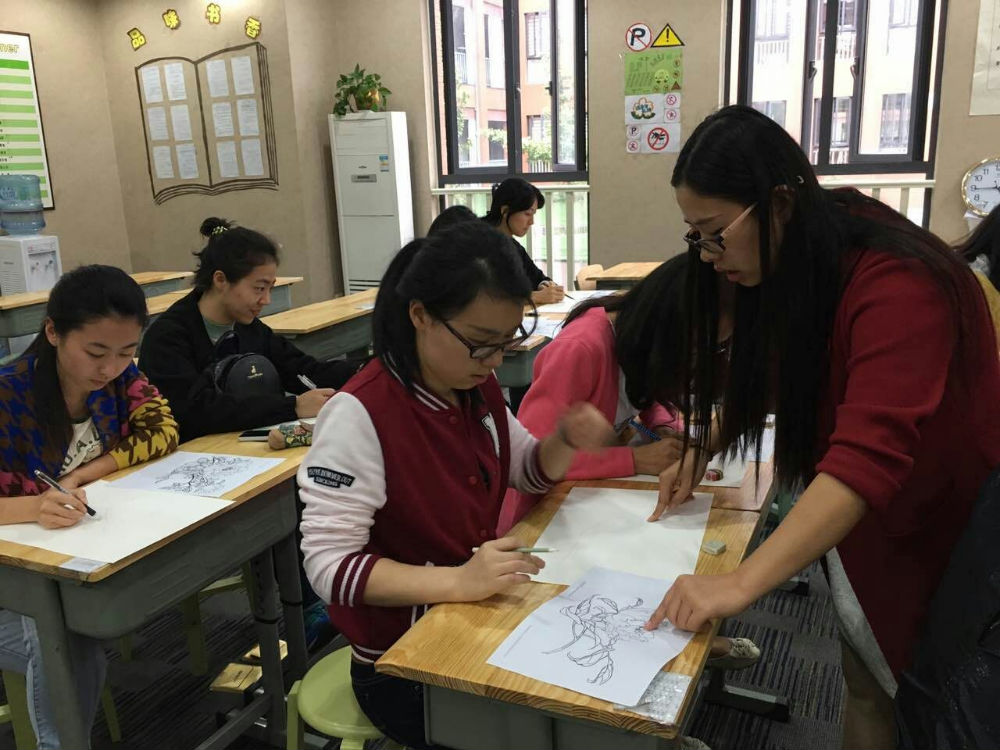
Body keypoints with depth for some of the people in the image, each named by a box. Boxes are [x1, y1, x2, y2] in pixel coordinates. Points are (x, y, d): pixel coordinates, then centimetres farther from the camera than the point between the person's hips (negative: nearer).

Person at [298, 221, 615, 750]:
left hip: (479, 623, 6)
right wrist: (457, 581, -37)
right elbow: (329, 563, -26)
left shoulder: (479, 388, -3)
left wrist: (566, 441, -11)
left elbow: (527, 472, 11)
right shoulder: (360, 414, -25)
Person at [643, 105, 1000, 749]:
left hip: (944, 525, -6)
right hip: (854, 519, 7)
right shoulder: (795, 260, -3)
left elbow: (870, 456, -41)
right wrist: (704, 449, -4)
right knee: (868, 682, 13)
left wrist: (739, 585, -45)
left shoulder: (895, 285, -30)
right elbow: (768, 372, 11)